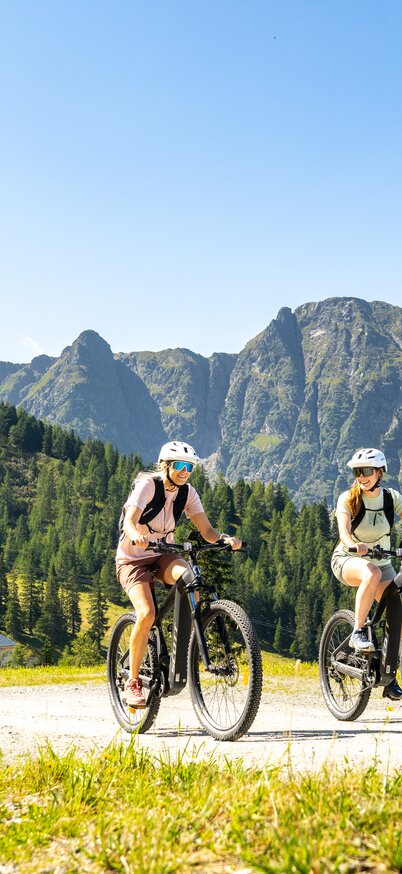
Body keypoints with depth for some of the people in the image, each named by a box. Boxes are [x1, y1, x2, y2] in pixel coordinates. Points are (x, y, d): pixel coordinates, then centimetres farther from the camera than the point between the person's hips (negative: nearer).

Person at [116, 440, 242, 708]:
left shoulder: (187, 492, -3)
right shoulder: (147, 484, -17)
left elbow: (206, 529, -8)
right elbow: (130, 520, -30)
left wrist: (225, 539, -30)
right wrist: (137, 536, -53)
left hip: (163, 555, 4)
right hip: (133, 558, -4)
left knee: (189, 578, -31)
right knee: (147, 614, -26)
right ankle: (133, 681, -9)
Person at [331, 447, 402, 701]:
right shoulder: (348, 499, -12)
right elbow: (344, 530, -27)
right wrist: (355, 545, -49)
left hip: (382, 561, 3)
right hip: (348, 560, -3)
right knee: (372, 573, -39)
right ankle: (358, 632, -27)